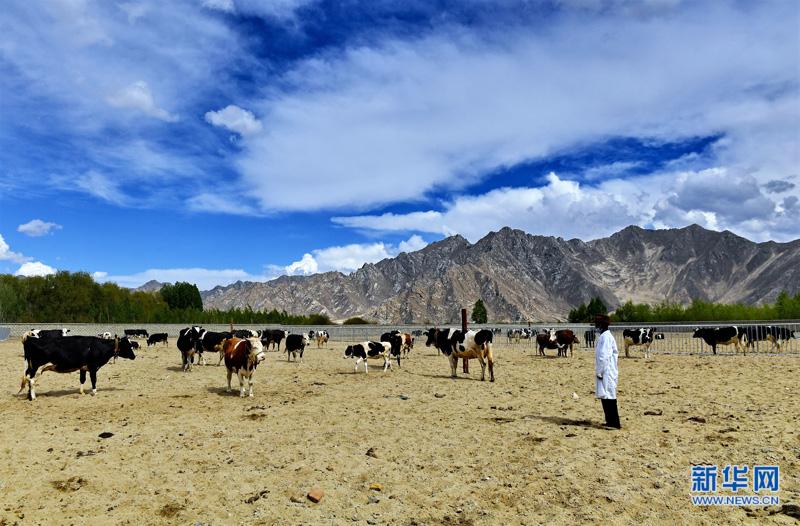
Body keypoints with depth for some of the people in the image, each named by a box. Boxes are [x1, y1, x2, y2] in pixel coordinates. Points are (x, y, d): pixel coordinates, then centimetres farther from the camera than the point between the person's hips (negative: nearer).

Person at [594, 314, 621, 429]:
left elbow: (603, 356, -22)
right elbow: (615, 353, 21)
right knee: (607, 397, 15)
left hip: (606, 372, -10)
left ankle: (614, 423, -1)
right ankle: (611, 422, 22)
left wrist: (600, 372, -17)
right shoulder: (609, 336, 14)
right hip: (608, 372, 10)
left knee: (608, 398, -5)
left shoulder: (604, 337, -17)